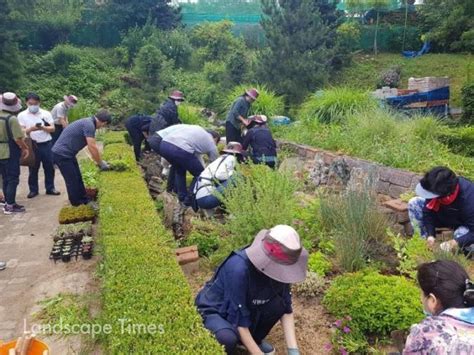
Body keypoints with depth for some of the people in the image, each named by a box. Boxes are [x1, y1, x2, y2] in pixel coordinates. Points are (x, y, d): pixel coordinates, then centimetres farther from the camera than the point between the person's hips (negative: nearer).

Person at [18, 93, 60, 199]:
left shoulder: (46, 113, 1)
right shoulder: (22, 115, -1)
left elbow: (52, 129, -1)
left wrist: (43, 128, -21)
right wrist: (31, 129, -26)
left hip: (46, 144, 1)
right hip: (32, 145, -1)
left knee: (49, 167, 8)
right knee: (33, 168, 8)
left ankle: (50, 188, 21)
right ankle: (33, 190, 20)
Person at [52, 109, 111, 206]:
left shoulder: (88, 123, 12)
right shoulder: (89, 124, -20)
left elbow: (92, 147, 21)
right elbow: (92, 148, -20)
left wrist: (99, 161, 22)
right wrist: (101, 163, -8)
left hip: (66, 154, 10)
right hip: (61, 154, -10)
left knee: (78, 179, 16)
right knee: (73, 182, -1)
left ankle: (85, 202, 27)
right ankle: (77, 207, 11)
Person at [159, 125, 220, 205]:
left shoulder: (198, 129, 34)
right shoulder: (211, 143, 20)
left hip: (164, 144, 7)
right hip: (181, 150, -6)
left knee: (179, 169, 34)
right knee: (200, 175, 18)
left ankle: (181, 196, 35)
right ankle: (189, 200, 21)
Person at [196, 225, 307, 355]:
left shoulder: (279, 268, -17)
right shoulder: (238, 269, -37)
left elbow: (286, 309, -9)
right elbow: (239, 322, -30)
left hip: (247, 307, 6)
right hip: (213, 311, -6)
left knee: (278, 304, -19)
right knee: (228, 339, -37)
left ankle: (255, 339, 6)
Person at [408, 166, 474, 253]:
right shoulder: (436, 188, -28)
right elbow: (428, 212, -14)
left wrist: (455, 243, -47)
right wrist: (430, 235, -24)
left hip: (465, 224, -5)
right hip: (445, 215, 5)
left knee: (462, 234, -40)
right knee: (414, 203, -13)